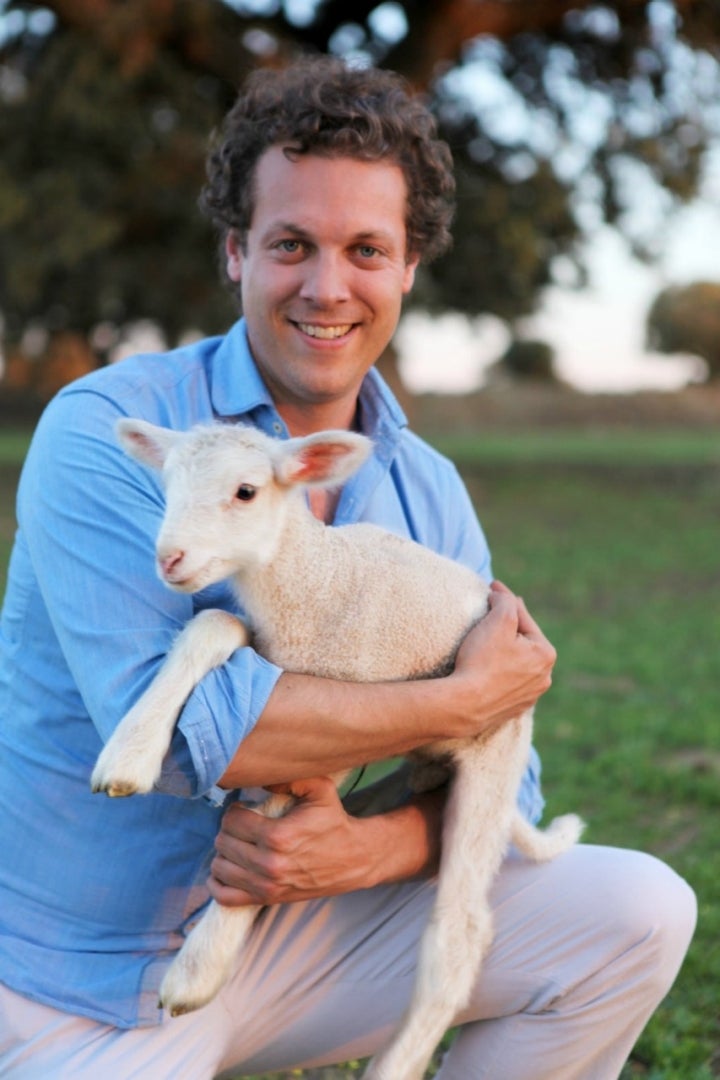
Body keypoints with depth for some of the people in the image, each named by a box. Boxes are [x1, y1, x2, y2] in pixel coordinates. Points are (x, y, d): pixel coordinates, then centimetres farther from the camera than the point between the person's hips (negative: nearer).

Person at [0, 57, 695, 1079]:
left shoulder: (429, 492, 0)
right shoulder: (104, 434, -17)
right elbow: (168, 719, -30)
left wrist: (367, 846, -22)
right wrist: (469, 697, -22)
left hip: (287, 927, 5)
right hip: (84, 990, -4)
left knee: (637, 913, -5)